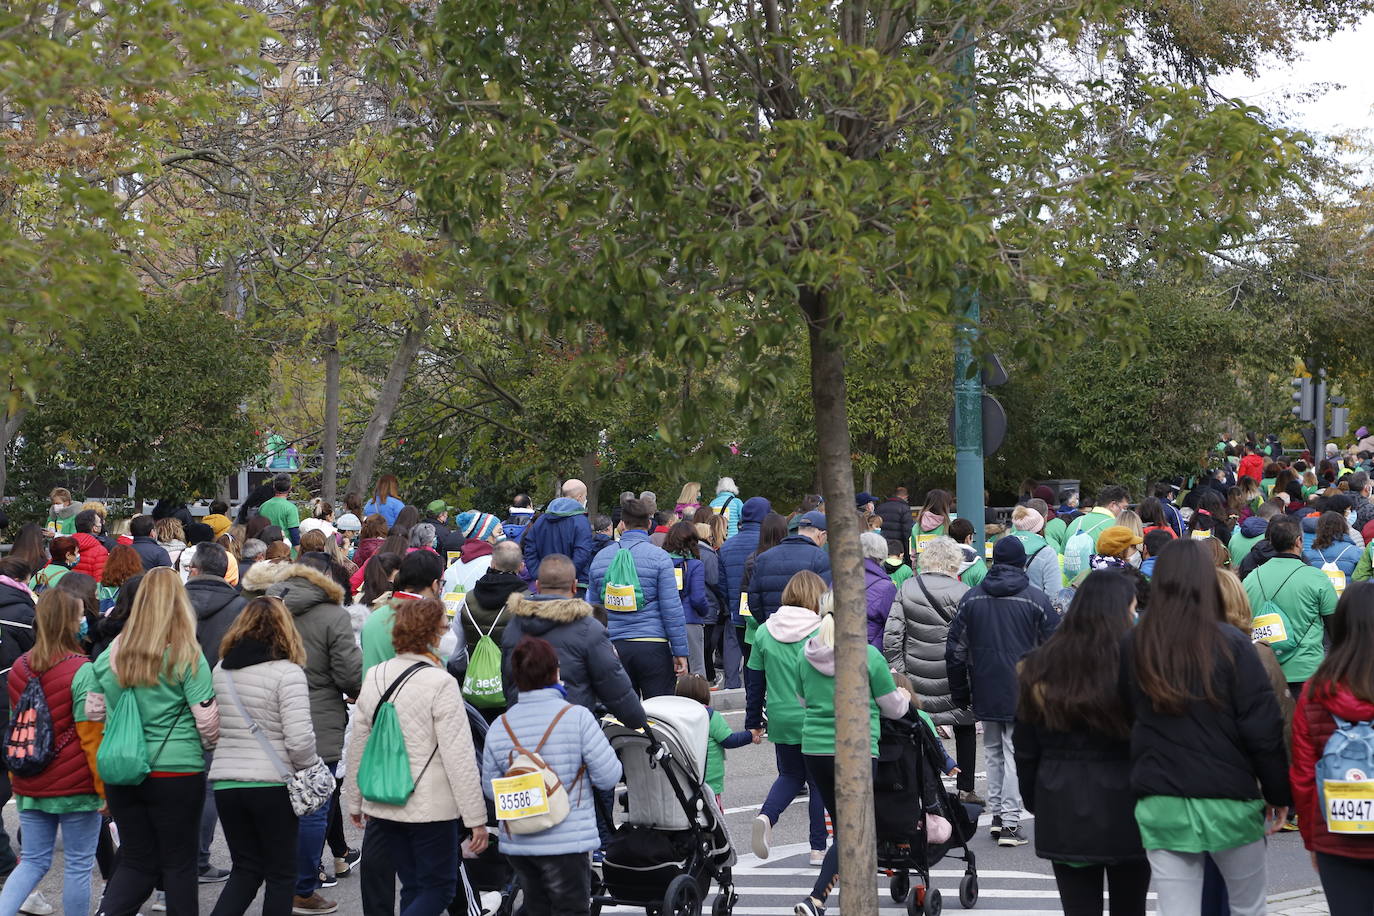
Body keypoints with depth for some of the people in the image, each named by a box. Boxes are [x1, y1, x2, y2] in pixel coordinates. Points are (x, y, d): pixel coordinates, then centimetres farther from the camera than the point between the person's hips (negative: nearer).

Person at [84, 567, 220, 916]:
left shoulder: (110, 655, 2)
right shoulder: (187, 657, -11)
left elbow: (93, 714, 7)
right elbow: (208, 722, -10)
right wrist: (210, 748, 11)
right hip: (177, 772, -4)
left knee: (137, 861, 13)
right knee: (179, 862, 10)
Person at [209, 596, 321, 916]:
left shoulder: (221, 670, 5)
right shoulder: (287, 672, -13)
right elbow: (299, 739, -18)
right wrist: (309, 770, -1)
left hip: (225, 783, 5)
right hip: (273, 784, -5)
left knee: (246, 868, 16)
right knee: (280, 873, 10)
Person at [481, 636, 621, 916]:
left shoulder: (499, 727, 0)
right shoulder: (577, 717, -12)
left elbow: (491, 789, 7)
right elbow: (608, 777, -9)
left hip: (516, 844, 5)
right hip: (566, 842, -5)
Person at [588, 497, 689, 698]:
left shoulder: (600, 558, 9)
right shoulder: (659, 557, -4)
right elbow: (672, 608, -7)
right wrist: (680, 652, -3)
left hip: (614, 648, 4)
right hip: (653, 647, -4)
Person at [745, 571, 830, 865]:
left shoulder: (764, 632, 0)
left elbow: (754, 681, 7)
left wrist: (753, 721, 16)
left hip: (781, 719, 3)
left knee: (790, 775, 21)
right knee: (819, 780, 12)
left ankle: (766, 816, -6)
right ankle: (818, 848, 13)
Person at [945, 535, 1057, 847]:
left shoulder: (971, 598, 4)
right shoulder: (1036, 599, -6)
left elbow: (956, 651, 7)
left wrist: (959, 693, 15)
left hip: (985, 693, 3)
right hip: (1022, 693, -3)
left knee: (993, 751, 17)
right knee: (1015, 754, -1)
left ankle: (996, 813, 19)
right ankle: (1009, 822, -4)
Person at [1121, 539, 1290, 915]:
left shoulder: (1132, 646, -1)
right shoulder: (1231, 644, -9)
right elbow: (1263, 728, -8)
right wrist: (1278, 793, 2)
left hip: (1160, 805, 2)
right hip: (1229, 799, -2)